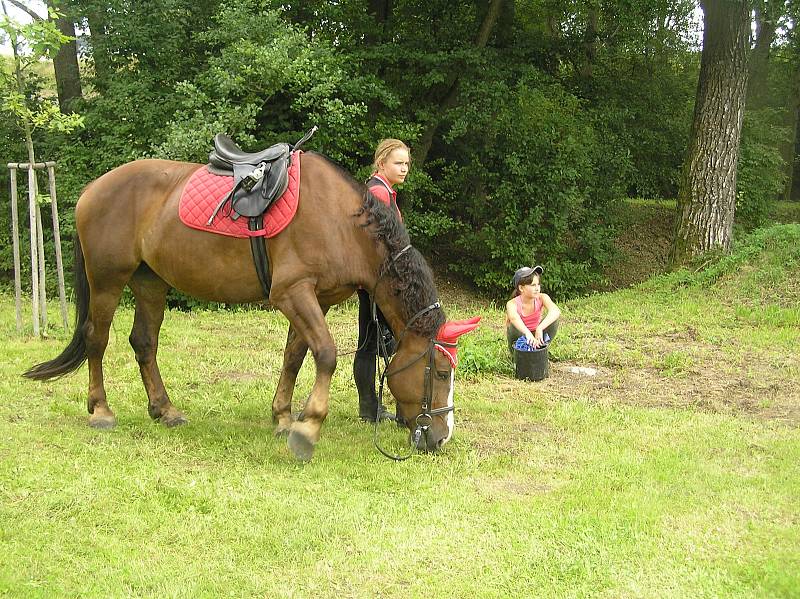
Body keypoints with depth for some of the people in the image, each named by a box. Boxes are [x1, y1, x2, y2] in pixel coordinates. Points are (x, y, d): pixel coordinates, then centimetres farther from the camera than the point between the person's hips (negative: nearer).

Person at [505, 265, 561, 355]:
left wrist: (540, 328, -58)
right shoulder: (512, 304, -27)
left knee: (554, 318, -23)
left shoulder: (542, 298, -21)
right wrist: (528, 333, -72)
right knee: (514, 325, -35)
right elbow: (514, 318, -51)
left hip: (535, 334, 2)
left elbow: (556, 311, -42)